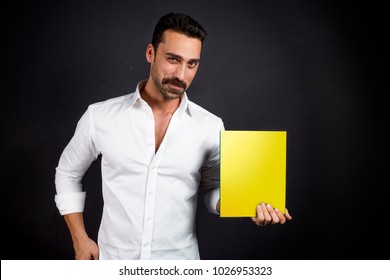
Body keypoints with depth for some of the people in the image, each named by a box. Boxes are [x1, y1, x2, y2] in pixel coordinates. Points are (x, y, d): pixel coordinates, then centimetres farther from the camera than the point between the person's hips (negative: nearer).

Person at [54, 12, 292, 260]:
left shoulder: (211, 127, -9)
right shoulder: (100, 116, -9)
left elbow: (212, 188, 4)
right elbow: (68, 173, 6)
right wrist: (80, 239, 1)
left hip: (180, 260, 0)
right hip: (114, 258, 0)